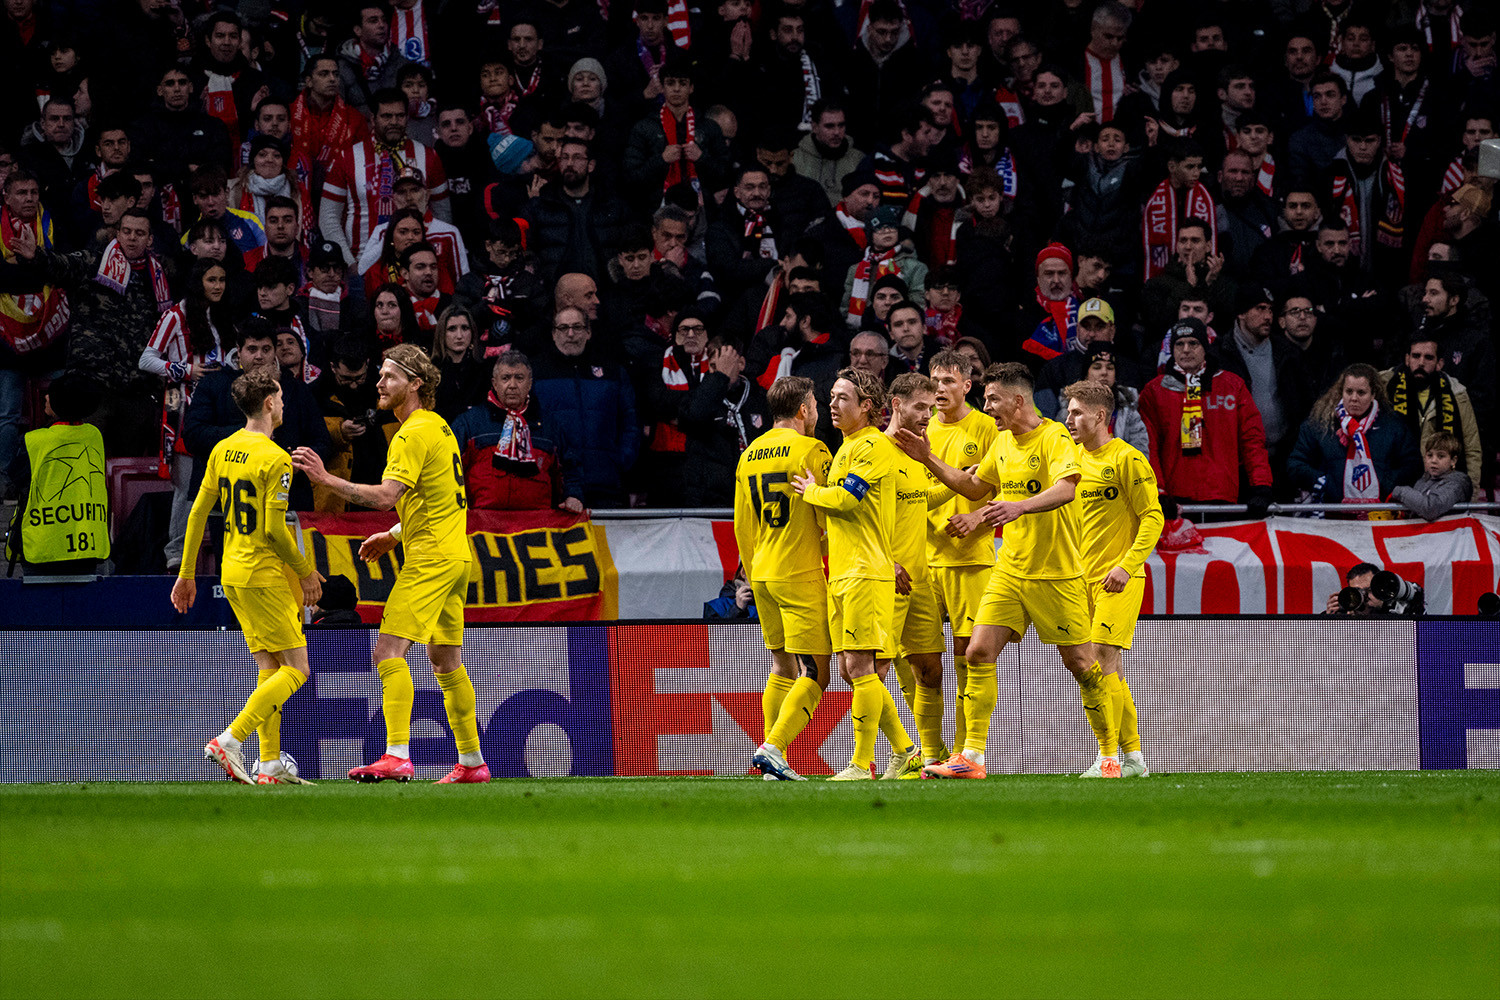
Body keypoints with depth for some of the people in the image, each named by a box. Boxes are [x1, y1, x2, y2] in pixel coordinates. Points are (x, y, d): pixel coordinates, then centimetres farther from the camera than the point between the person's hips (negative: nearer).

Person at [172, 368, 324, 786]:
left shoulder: (223, 450, 8)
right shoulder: (276, 459, -16)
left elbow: (198, 511, 10)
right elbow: (275, 530, -19)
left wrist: (187, 573, 16)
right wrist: (306, 572, -5)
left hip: (232, 572, 8)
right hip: (264, 574, -8)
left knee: (269, 666, 12)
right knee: (296, 669, -4)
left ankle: (270, 765, 9)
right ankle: (229, 741, -15)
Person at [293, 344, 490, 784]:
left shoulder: (415, 433, -14)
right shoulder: (438, 427, 18)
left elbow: (386, 496, -24)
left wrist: (327, 478, -25)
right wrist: (393, 535, 23)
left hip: (430, 558, -10)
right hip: (454, 555, 10)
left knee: (390, 651, -16)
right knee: (446, 662, 15)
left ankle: (397, 756, -26)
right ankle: (472, 762, 19)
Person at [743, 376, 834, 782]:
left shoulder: (749, 456, 12)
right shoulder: (811, 451, -9)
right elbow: (828, 518, -9)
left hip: (762, 575, 7)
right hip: (802, 574, -7)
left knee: (782, 668, 15)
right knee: (815, 675, -6)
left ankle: (775, 762, 10)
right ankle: (774, 747, -21)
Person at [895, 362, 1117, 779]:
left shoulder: (1054, 437, -14)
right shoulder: (1003, 443, 10)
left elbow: (1066, 488, -31)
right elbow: (975, 487, 26)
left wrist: (1021, 506, -46)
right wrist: (928, 460, 17)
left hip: (1057, 573, -7)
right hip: (1011, 569, 7)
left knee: (1080, 664, 0)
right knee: (979, 653, -6)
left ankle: (1110, 755, 15)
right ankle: (972, 757, -4)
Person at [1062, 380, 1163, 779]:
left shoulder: (1126, 459, -9)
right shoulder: (1075, 458, 12)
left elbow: (1152, 517, -12)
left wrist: (1127, 565, -20)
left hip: (1119, 578, -8)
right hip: (1085, 577, 8)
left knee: (1102, 660, -15)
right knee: (1109, 668, 8)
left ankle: (1108, 759, -14)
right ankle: (1133, 757, 15)